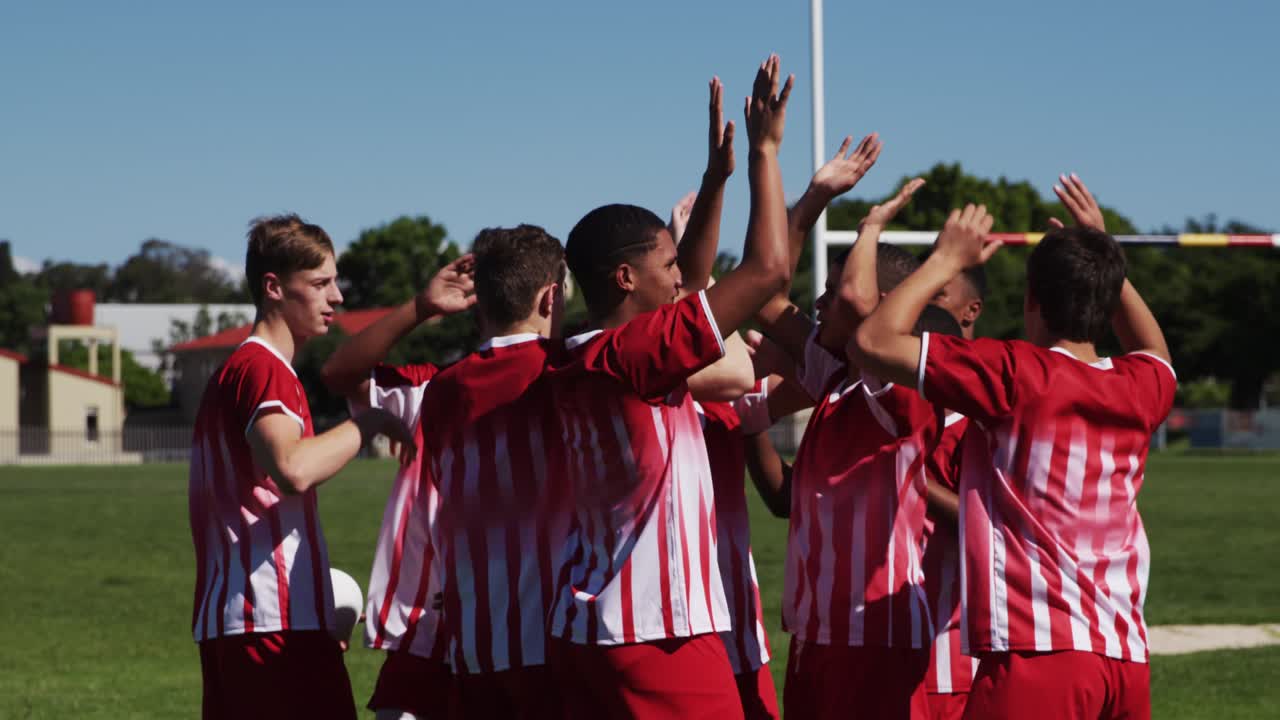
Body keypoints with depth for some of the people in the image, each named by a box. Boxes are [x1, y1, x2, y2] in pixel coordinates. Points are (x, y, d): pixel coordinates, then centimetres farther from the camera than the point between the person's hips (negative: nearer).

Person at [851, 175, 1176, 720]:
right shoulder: (1138, 389, 11)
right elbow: (1155, 350, 38)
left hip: (1038, 657, -7)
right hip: (1127, 661, 7)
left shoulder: (1014, 373, -7)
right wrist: (1104, 257, 36)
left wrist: (946, 260, 5)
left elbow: (873, 341, -7)